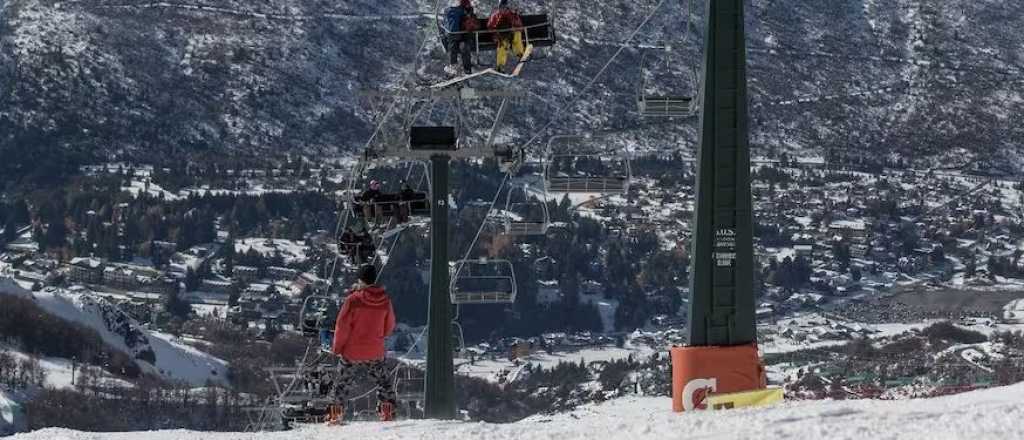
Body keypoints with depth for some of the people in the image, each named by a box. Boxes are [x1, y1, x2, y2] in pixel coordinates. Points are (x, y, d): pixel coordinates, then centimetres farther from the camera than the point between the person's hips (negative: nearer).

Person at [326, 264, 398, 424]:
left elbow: (342, 326, -13)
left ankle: (335, 415, 9)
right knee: (386, 383, 20)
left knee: (341, 386, 13)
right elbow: (389, 327, 9)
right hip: (375, 354, 2)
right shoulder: (385, 301, -5)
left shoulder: (353, 300, -16)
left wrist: (337, 348, 1)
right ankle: (388, 414, 14)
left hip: (352, 353, -2)